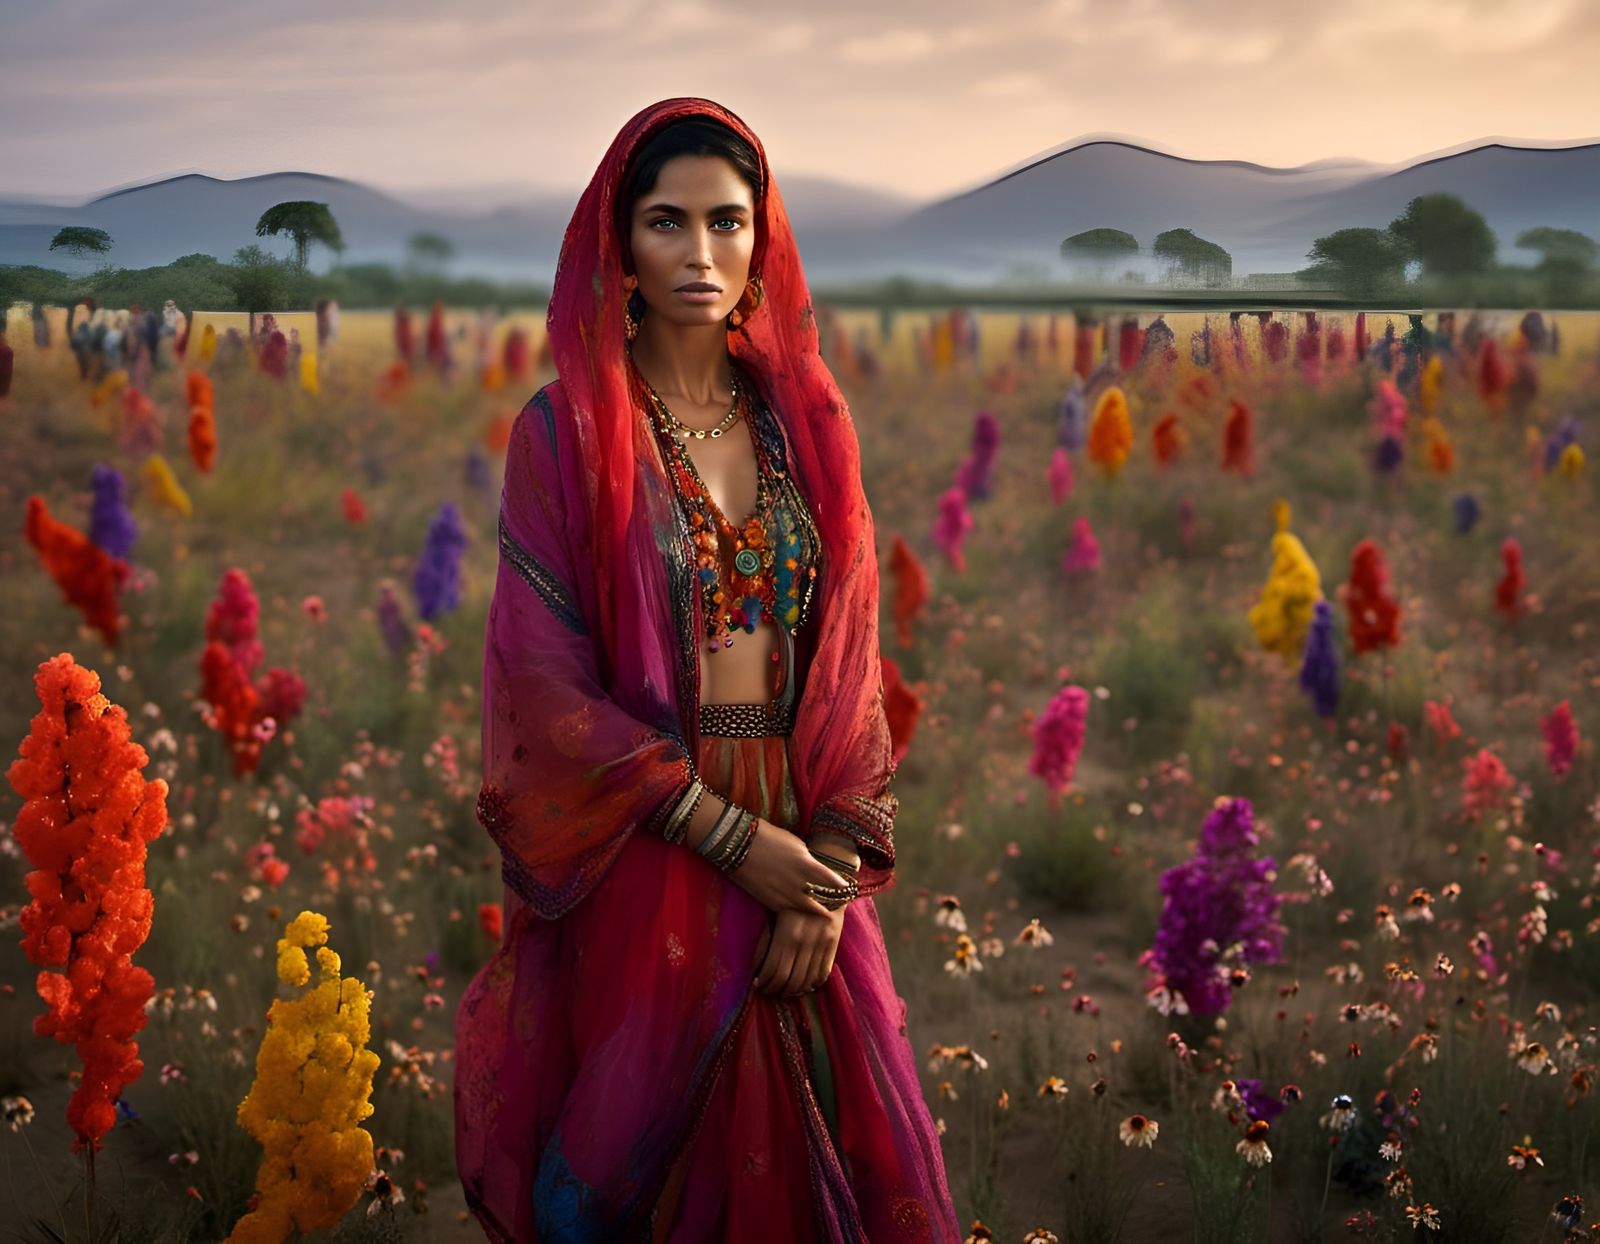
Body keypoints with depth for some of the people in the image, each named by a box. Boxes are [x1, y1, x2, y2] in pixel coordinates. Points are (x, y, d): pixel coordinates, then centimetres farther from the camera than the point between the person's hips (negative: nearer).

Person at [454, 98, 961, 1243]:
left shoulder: (805, 419, 7)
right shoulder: (566, 430, -4)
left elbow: (853, 655, 5)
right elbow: (544, 679, -10)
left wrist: (832, 866, -7)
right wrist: (731, 835, -14)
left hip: (802, 858, 3)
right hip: (640, 865, -3)